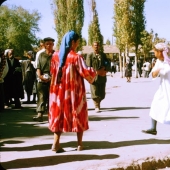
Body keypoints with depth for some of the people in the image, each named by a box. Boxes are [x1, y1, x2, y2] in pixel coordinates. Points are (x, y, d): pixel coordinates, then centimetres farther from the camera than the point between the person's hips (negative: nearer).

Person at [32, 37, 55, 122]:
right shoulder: (41, 55, 13)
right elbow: (38, 67, 9)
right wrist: (39, 75, -8)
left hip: (53, 79, -2)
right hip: (42, 79, 2)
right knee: (41, 97, -5)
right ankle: (39, 114, -10)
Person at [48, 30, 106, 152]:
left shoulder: (56, 55, 2)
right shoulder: (76, 57, -16)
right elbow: (86, 73, -15)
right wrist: (97, 72, 1)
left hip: (59, 90, 5)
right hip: (74, 91, -4)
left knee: (59, 114, 10)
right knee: (78, 114, 9)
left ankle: (56, 143, 2)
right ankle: (80, 144, 13)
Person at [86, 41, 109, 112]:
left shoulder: (103, 55, 13)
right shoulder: (90, 55, 1)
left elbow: (107, 64, 13)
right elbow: (88, 66, -4)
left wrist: (106, 70, -7)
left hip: (102, 77, 4)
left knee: (102, 94, 8)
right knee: (95, 93, -5)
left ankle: (97, 103, 32)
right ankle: (97, 107, 5)